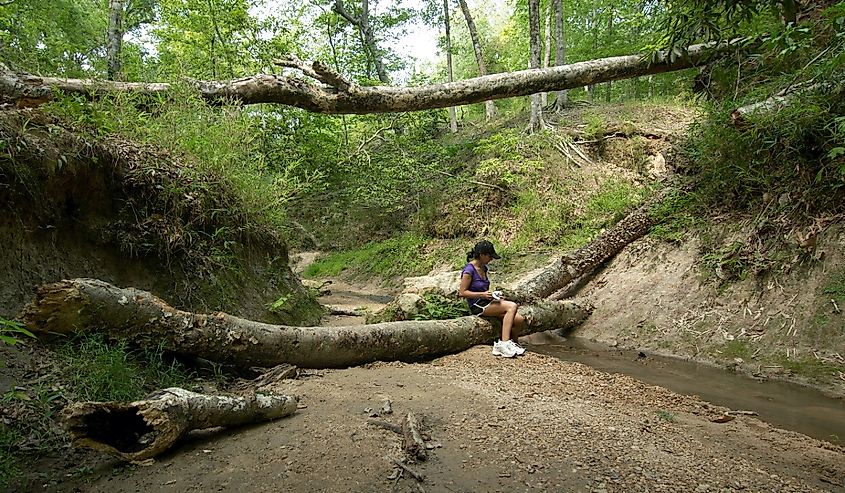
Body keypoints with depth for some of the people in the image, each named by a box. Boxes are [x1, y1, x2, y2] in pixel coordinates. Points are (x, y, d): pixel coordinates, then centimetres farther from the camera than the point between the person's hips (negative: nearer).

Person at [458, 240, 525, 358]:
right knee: (512, 306, -26)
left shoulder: (483, 268, 13)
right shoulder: (469, 270, -13)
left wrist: (494, 295, 8)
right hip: (477, 306, -8)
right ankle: (504, 343, -26)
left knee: (519, 320, -10)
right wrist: (482, 294, -20)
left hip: (487, 302, 8)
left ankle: (502, 346, 0)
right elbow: (462, 292, -14)